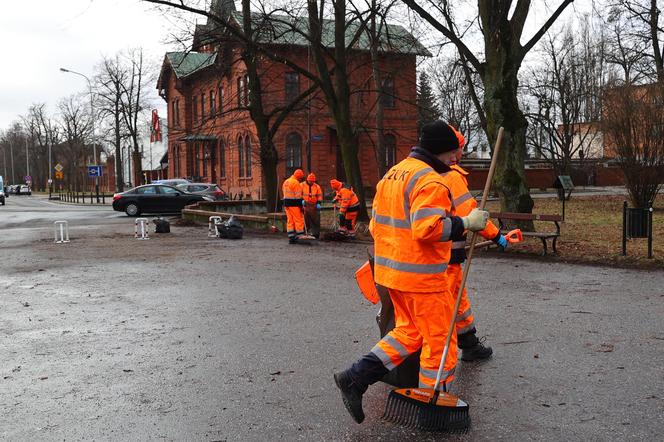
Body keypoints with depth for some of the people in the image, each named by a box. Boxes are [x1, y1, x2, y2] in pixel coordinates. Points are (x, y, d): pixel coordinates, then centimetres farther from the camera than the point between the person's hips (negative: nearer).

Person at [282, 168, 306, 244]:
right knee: (299, 220, -3)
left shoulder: (286, 182, 17)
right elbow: (298, 196, -16)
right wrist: (301, 206, -14)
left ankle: (291, 238, 8)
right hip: (294, 204, -8)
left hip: (286, 203, 8)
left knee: (290, 221, 9)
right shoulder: (296, 183, -12)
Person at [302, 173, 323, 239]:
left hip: (314, 206, 1)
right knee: (307, 220, 1)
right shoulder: (302, 185, 1)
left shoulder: (317, 187, 6)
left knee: (316, 220, 0)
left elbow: (320, 196, 8)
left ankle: (316, 233, 4)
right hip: (306, 205, -1)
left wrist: (319, 203, -3)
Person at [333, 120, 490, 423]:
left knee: (409, 332, 19)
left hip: (390, 271, 9)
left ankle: (355, 378, 14)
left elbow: (376, 225, 17)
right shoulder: (430, 181, -16)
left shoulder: (391, 175, 13)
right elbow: (429, 228, -28)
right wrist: (467, 223, -19)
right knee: (439, 339, 6)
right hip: (421, 276, -9)